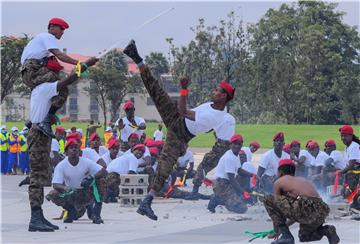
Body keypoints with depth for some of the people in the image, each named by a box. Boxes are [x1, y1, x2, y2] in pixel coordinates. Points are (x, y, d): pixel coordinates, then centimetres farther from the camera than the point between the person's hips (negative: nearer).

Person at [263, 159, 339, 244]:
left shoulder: (279, 182, 14)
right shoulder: (302, 180, 33)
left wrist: (277, 231, 34)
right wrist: (286, 225, 49)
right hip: (321, 214, 7)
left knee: (268, 199, 8)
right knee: (303, 236, 36)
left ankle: (286, 236, 2)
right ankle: (326, 230, 6)